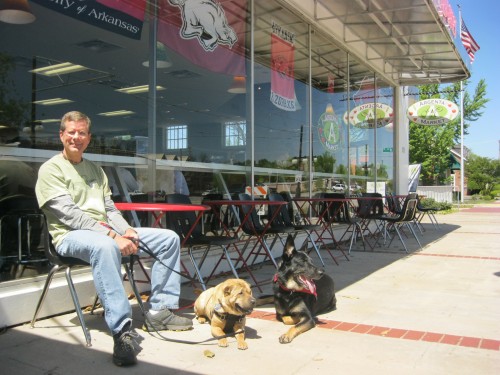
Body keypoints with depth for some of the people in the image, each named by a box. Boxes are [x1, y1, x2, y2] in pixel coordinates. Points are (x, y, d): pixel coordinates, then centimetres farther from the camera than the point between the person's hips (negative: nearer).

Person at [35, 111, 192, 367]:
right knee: (105, 247, -43)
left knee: (169, 238, -2)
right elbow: (69, 214, -15)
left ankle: (160, 310, -5)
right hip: (71, 235, -7)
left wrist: (126, 231, -5)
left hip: (106, 232, 8)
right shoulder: (50, 169, -2)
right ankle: (122, 332, -41)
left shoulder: (95, 169, 21)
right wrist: (112, 235, -23)